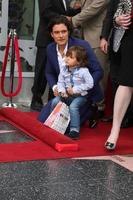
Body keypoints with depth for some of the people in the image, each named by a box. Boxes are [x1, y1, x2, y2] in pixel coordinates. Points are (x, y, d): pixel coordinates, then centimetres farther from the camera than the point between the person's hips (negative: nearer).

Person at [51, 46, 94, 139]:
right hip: (66, 95, 5)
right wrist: (62, 90, -12)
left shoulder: (83, 71, -12)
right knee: (55, 101, -16)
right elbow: (60, 82, 10)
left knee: (73, 106, -31)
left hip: (79, 96, -5)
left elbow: (90, 84, -15)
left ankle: (75, 130, -26)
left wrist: (75, 89, -16)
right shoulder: (64, 70, 5)